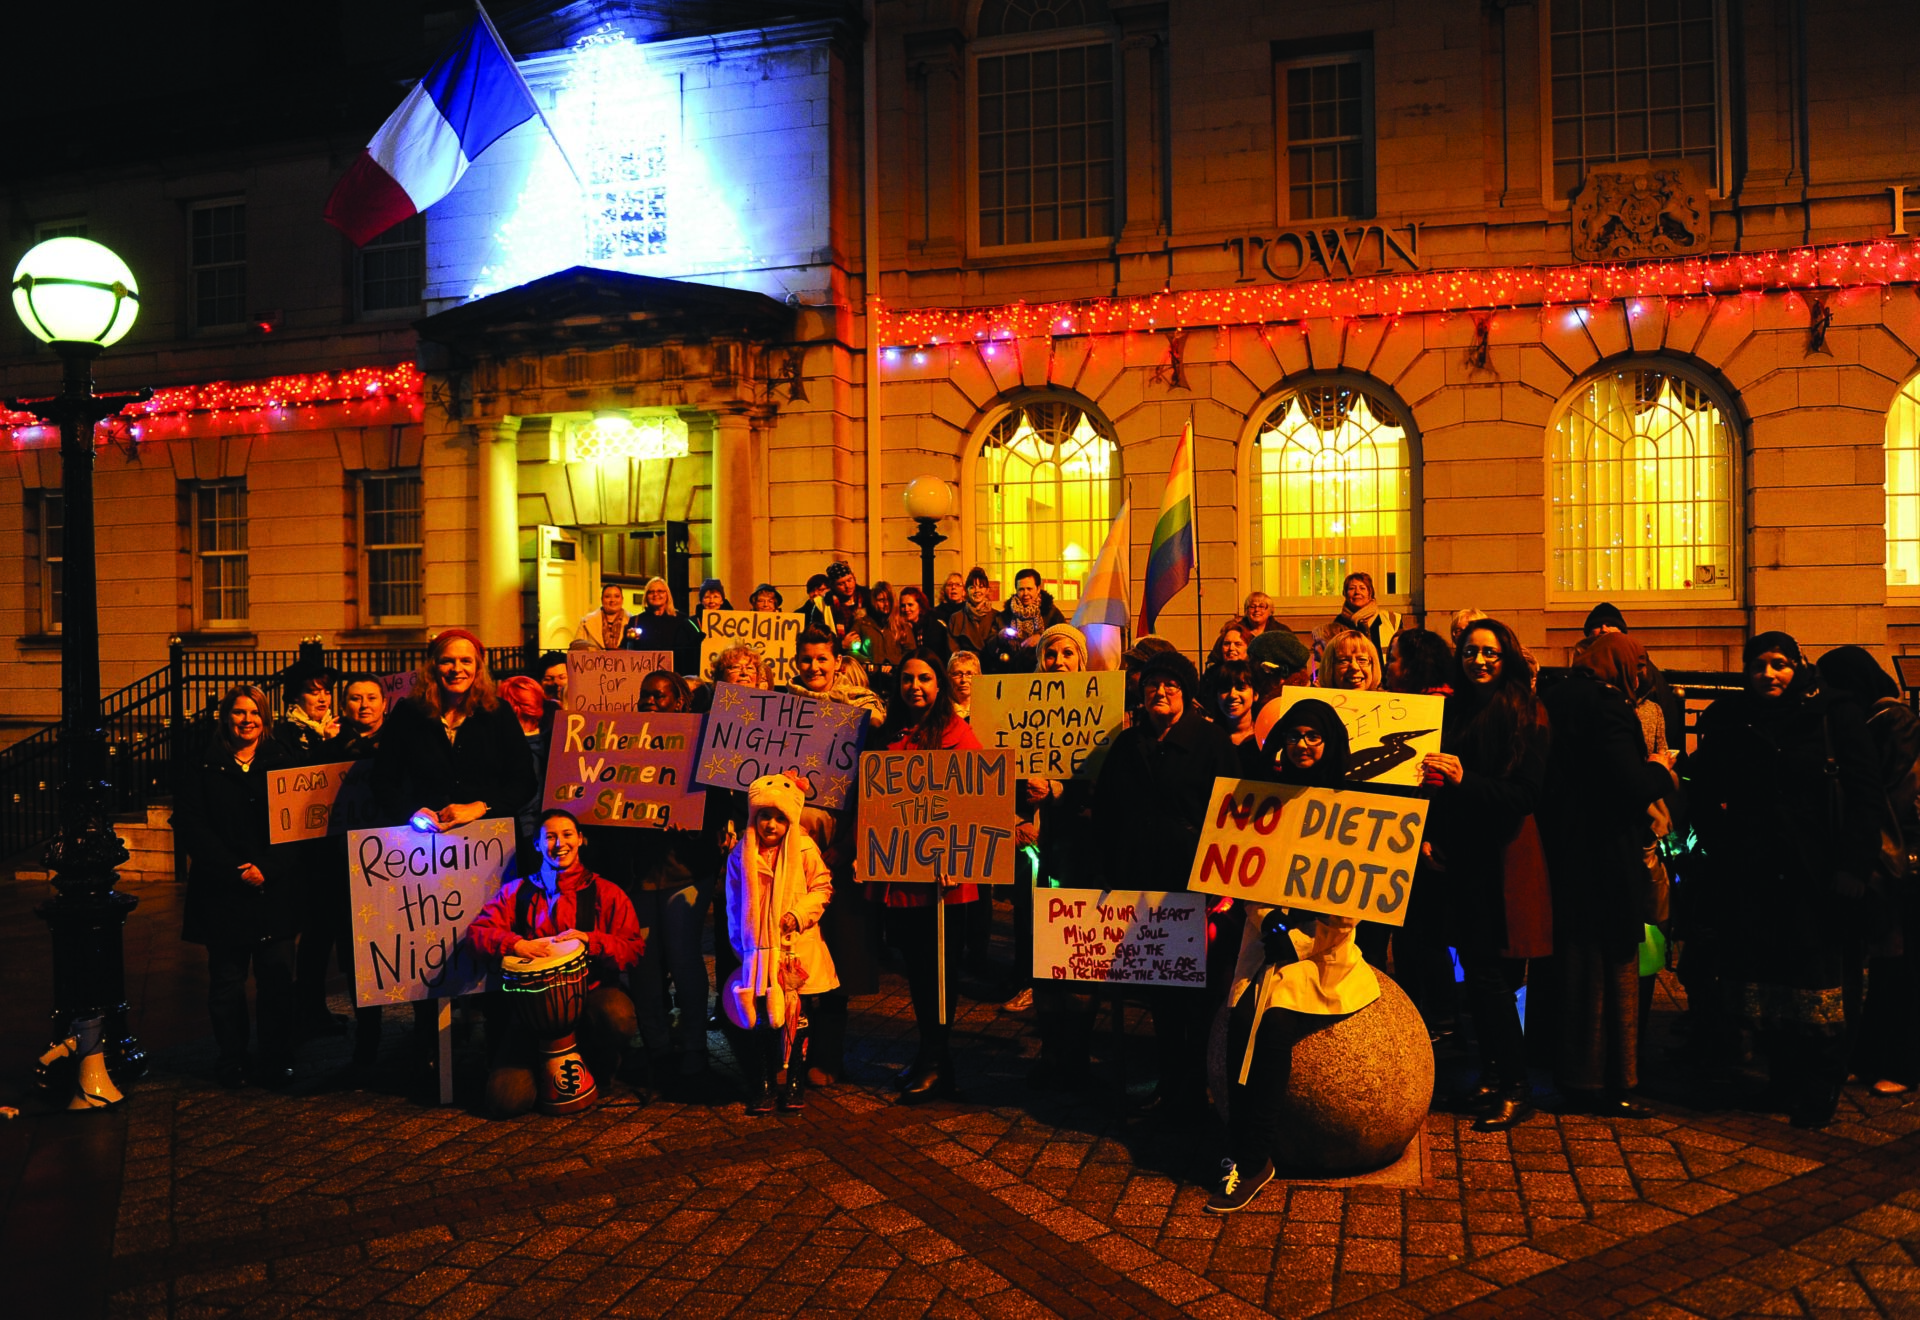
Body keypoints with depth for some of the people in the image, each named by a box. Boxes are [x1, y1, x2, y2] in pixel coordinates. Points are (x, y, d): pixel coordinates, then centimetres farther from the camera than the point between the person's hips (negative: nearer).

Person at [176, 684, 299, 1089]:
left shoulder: (281, 763, 8)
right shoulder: (201, 770, 6)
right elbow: (192, 828, -2)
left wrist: (266, 869, -11)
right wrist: (235, 871, -12)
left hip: (275, 888, 0)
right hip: (223, 893, 0)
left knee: (277, 979, 0)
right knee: (227, 981, 6)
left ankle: (276, 1062, 9)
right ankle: (232, 1061, 18)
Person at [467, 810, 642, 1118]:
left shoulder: (605, 893, 6)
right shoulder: (516, 892, 11)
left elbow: (633, 948, -1)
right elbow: (476, 932, 1)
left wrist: (590, 940, -19)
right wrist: (516, 944, -19)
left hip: (592, 994, 0)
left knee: (619, 1018, -38)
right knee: (506, 1099, -19)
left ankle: (599, 1069, 0)